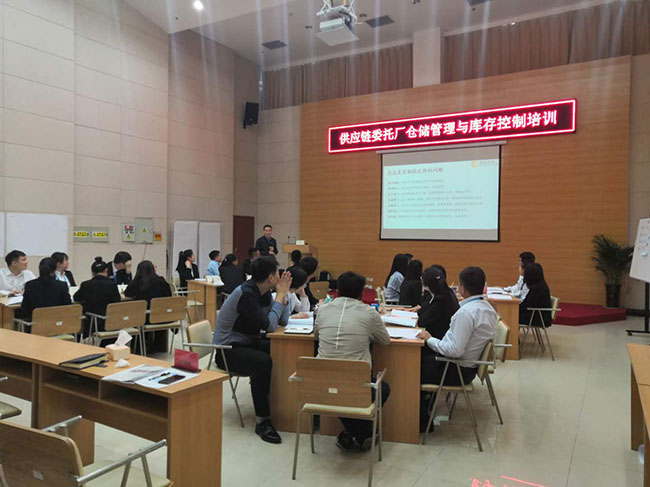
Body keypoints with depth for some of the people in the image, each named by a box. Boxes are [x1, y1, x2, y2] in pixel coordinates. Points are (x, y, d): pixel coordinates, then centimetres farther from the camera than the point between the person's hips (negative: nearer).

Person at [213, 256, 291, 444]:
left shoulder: (263, 293, 4)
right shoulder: (245, 294, -23)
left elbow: (283, 321, 6)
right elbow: (269, 325, -27)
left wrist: (283, 293, -4)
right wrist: (280, 295, -18)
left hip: (246, 343, 9)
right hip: (227, 350, -9)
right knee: (262, 361, -34)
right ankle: (262, 421, -23)